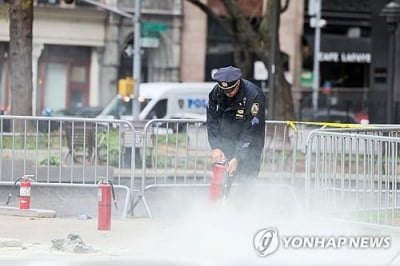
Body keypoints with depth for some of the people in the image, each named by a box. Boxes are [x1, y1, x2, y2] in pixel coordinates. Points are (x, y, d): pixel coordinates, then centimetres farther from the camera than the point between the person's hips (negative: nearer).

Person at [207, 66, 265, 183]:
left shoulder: (254, 95, -24)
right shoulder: (216, 92, -9)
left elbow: (251, 132, -23)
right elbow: (212, 121, -4)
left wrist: (237, 158, -25)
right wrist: (215, 147, -15)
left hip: (248, 147, -4)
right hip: (225, 145, 4)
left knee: (246, 180, -11)